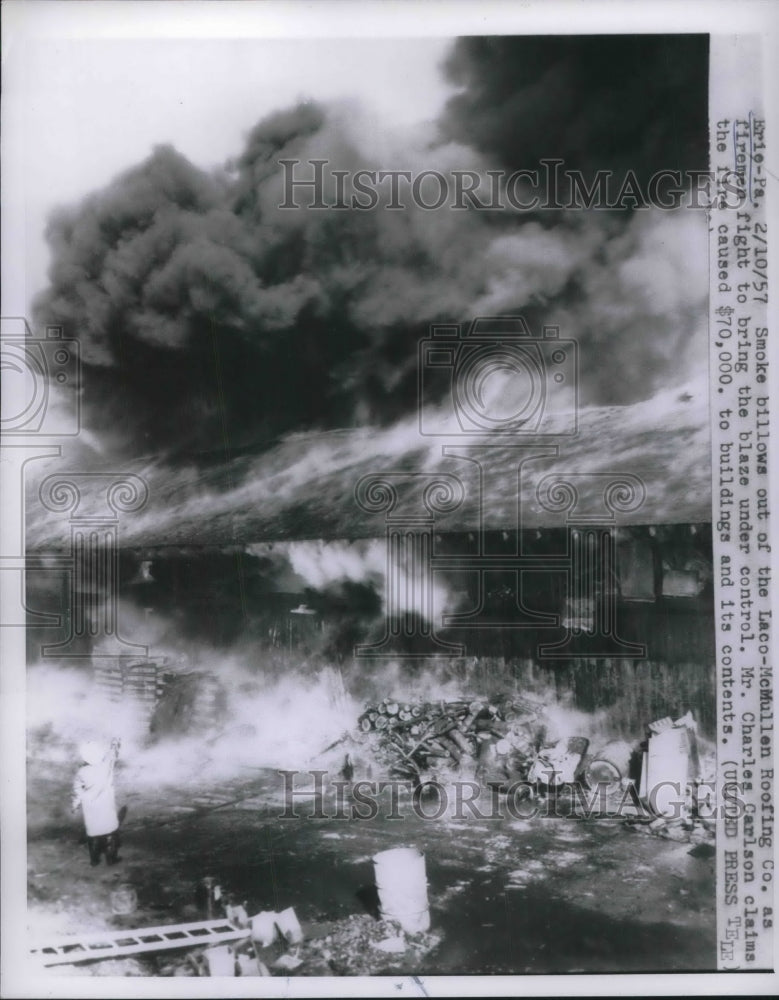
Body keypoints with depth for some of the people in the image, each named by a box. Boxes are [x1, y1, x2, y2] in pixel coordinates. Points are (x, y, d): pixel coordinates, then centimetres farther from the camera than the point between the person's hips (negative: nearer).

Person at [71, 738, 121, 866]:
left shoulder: (81, 773, -13)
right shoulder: (106, 765, -19)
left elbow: (77, 792, -2)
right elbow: (113, 752, 0)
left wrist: (74, 805, 14)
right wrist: (115, 743, 19)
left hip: (90, 810, 2)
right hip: (107, 807, -2)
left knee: (93, 833, 17)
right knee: (110, 833, 14)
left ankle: (94, 860, 26)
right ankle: (111, 858, 23)